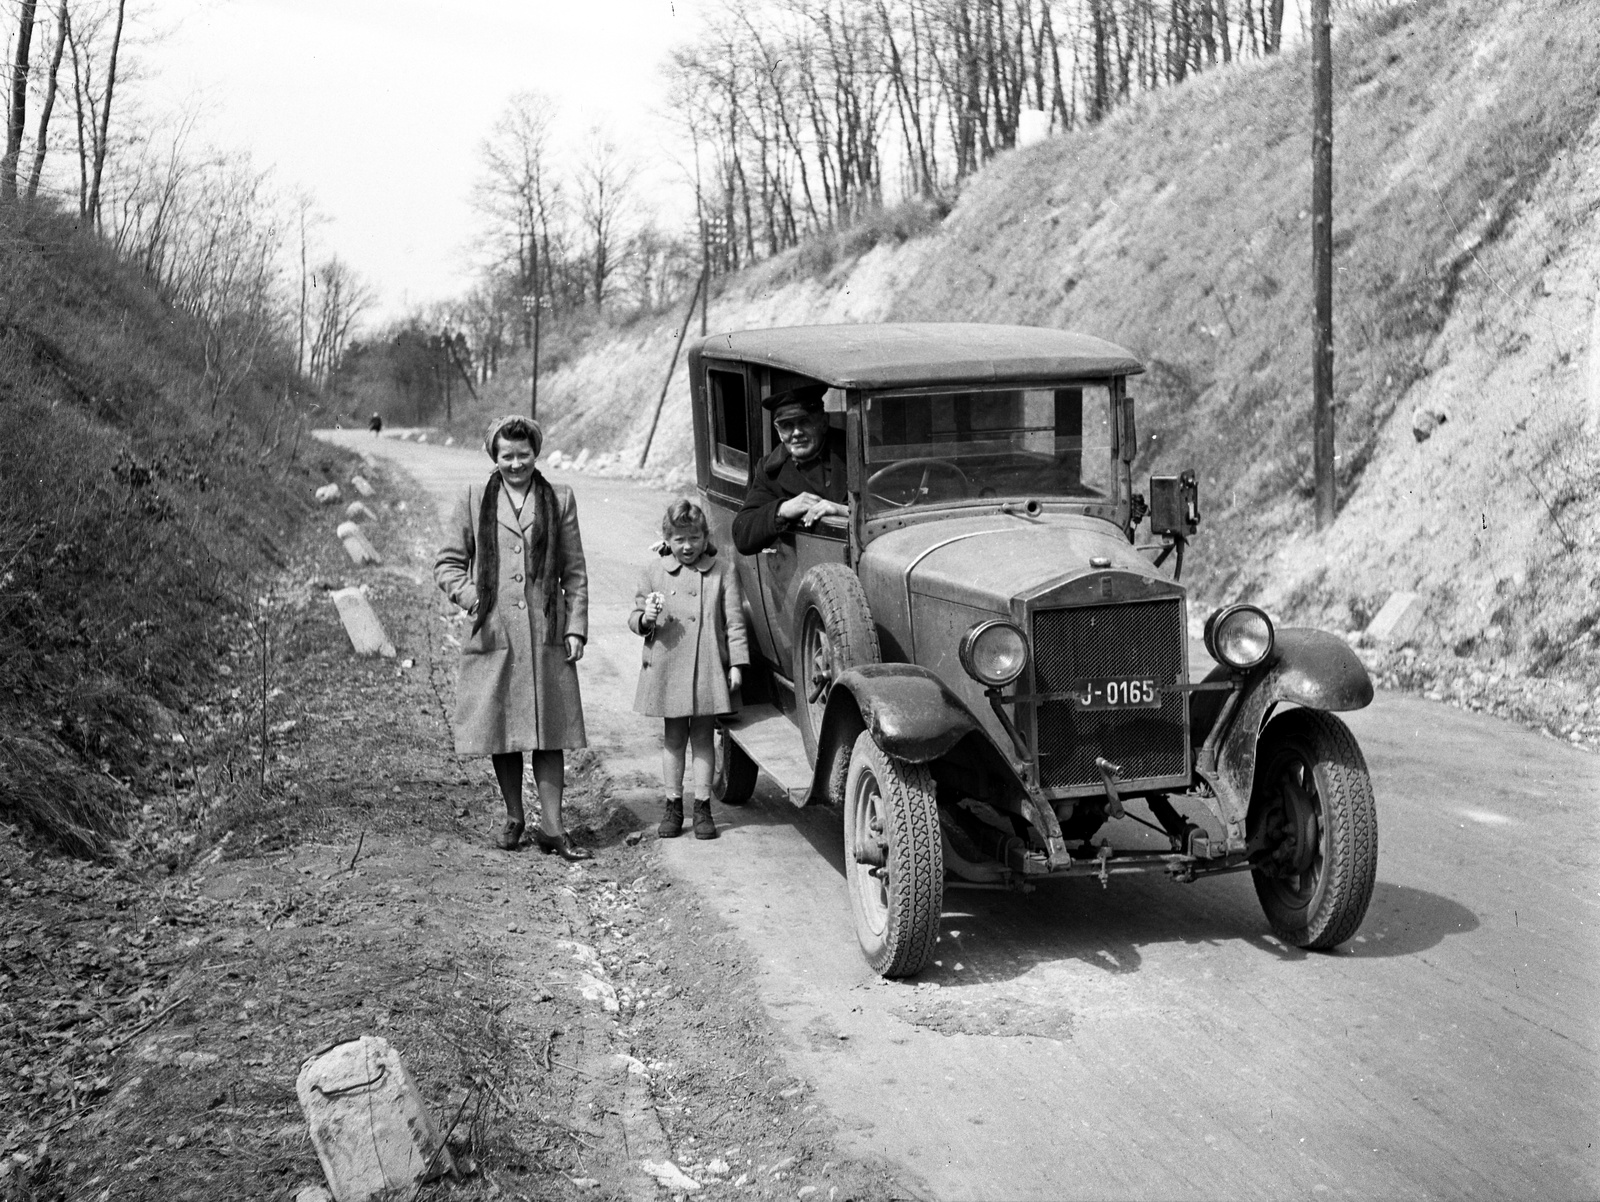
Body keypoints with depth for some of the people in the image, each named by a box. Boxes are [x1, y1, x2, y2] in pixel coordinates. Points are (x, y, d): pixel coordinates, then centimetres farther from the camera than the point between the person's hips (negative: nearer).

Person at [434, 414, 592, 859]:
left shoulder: (560, 500, 8)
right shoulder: (473, 501, 6)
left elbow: (575, 572, 8)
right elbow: (446, 564, 9)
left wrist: (576, 628, 1)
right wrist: (471, 598, -7)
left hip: (547, 636, 0)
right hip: (493, 636, 0)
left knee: (549, 731, 0)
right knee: (500, 729, 7)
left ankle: (551, 827, 5)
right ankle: (513, 818, 24)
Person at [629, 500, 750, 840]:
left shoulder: (723, 572, 1)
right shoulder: (653, 572, 4)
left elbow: (734, 621, 1)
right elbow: (635, 617, 10)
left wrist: (737, 663, -4)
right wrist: (645, 619, -14)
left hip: (708, 669, -1)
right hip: (668, 668, 1)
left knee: (703, 736, 6)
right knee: (673, 737, 9)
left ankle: (703, 806, 13)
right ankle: (673, 806, 18)